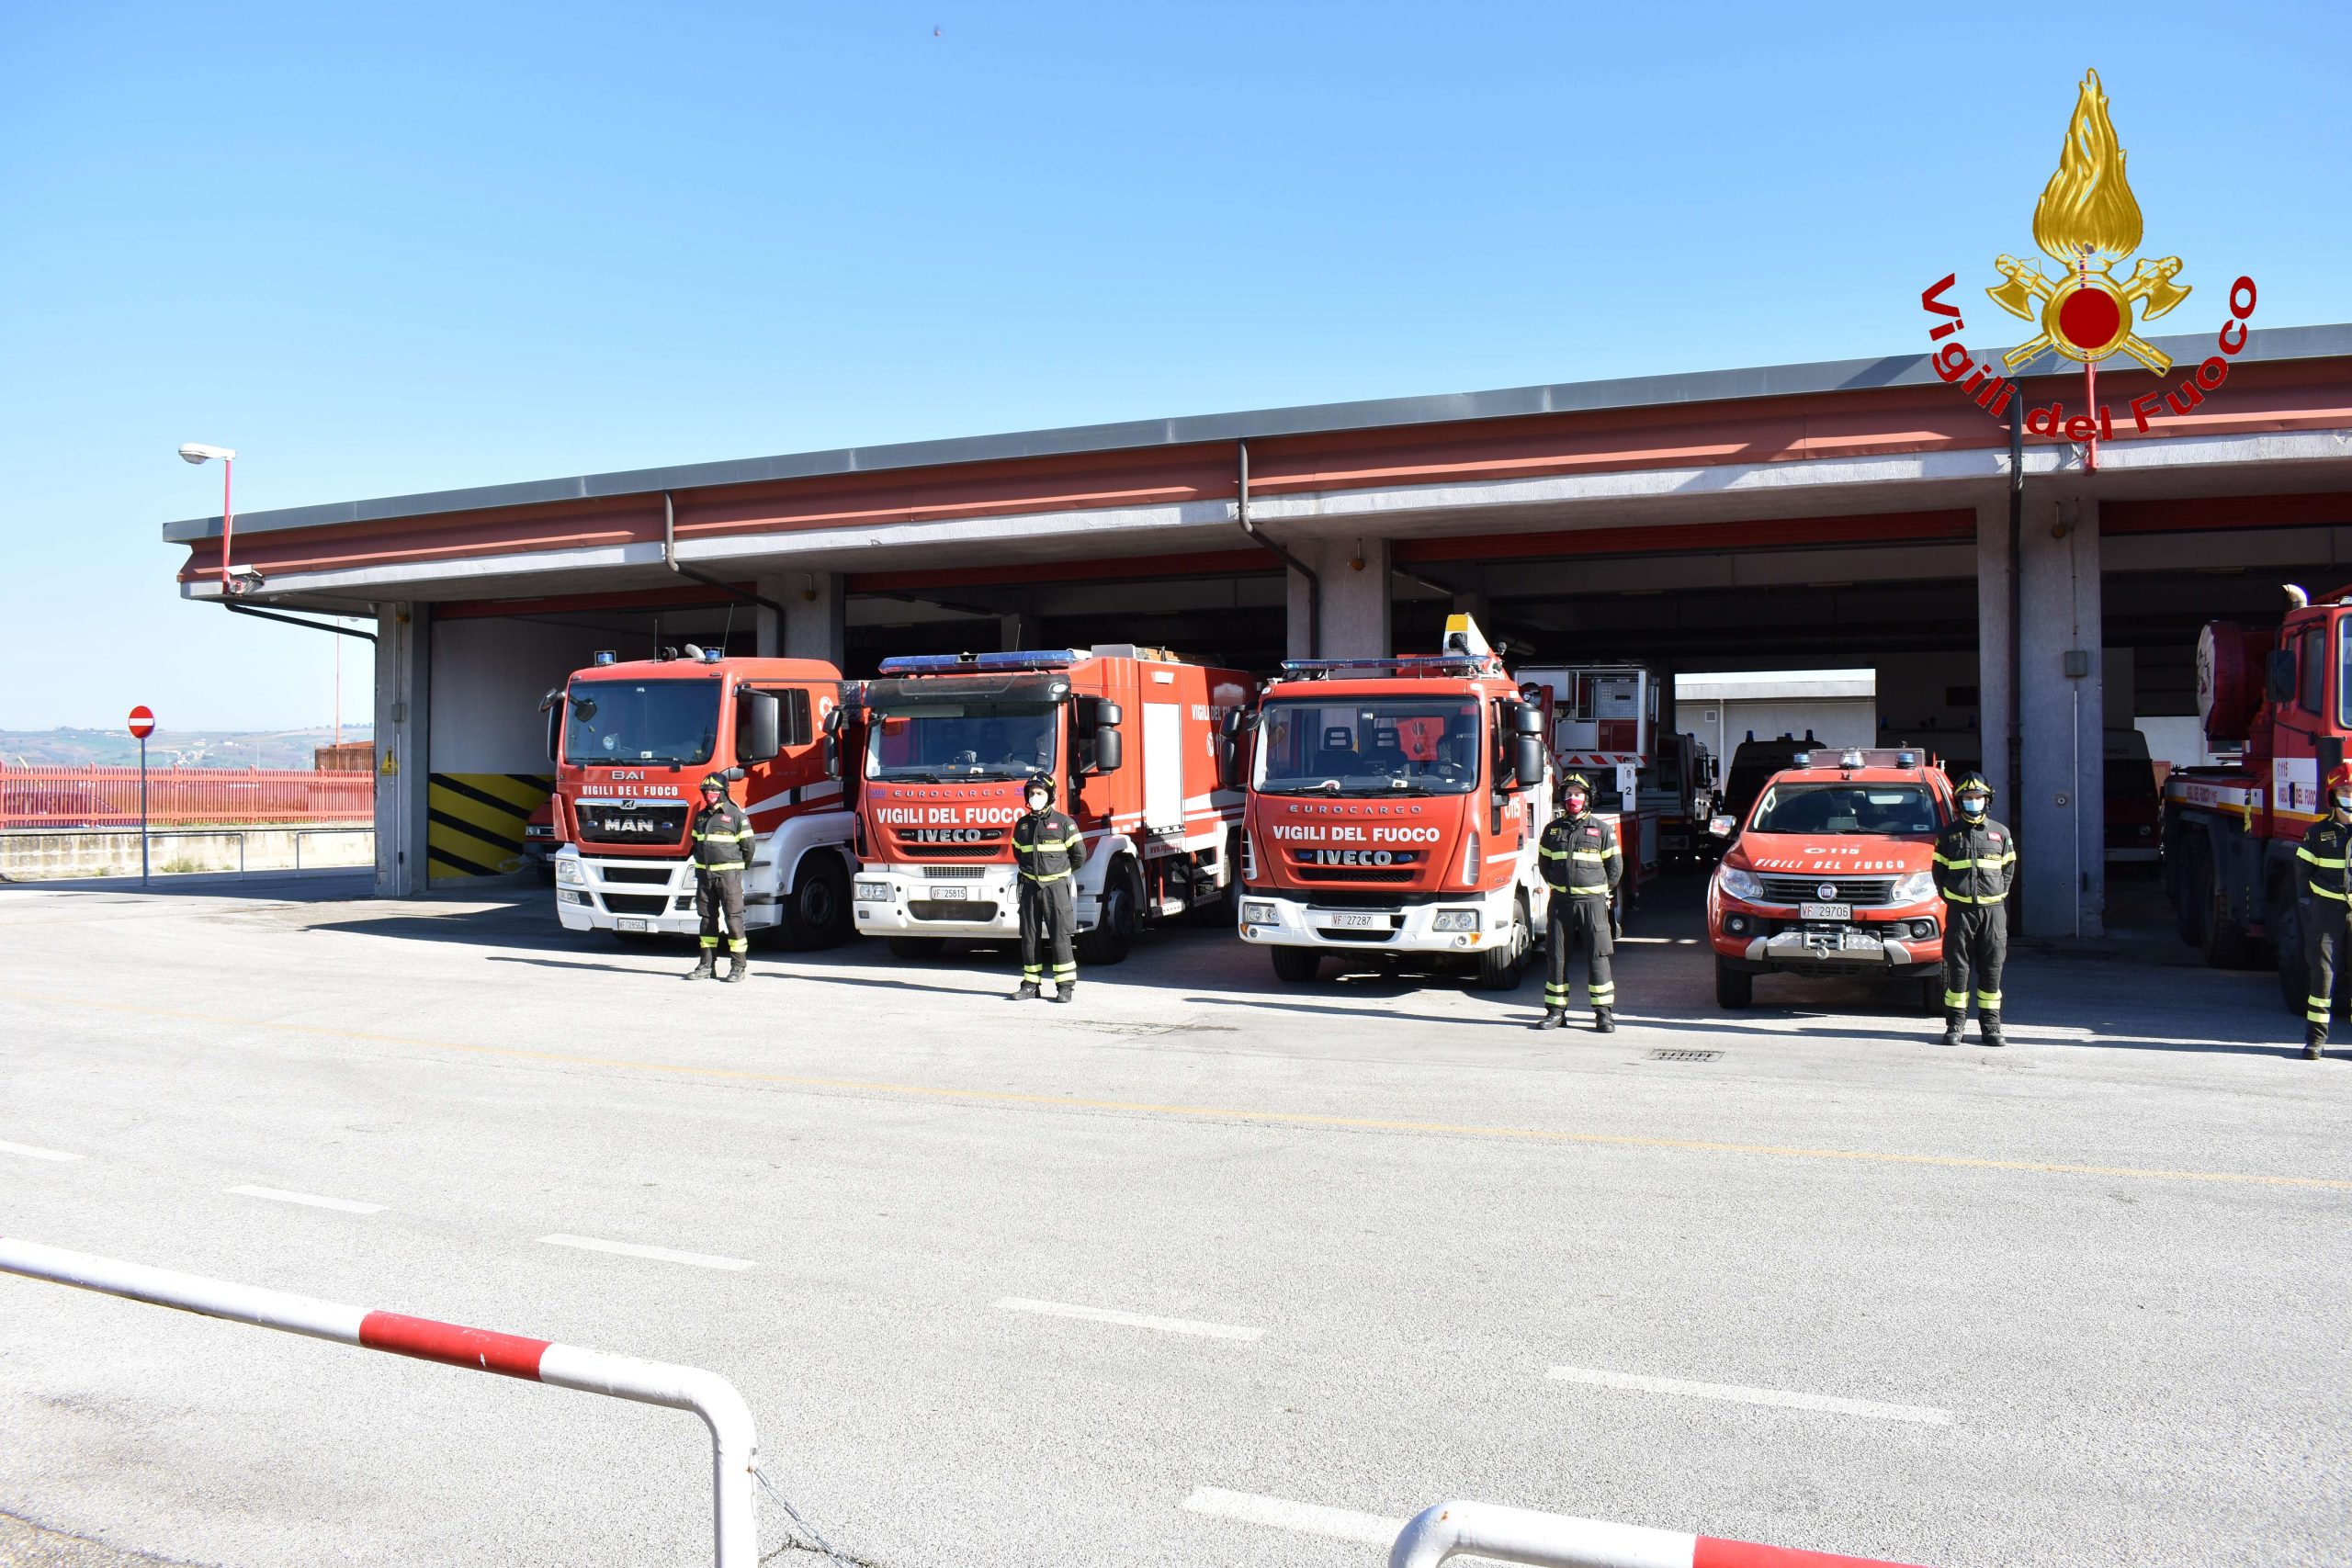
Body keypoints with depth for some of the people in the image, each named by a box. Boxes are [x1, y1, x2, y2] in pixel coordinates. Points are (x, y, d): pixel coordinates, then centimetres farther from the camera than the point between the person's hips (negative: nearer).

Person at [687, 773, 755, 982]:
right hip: (704, 873, 6)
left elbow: (748, 844, -3)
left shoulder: (736, 814, -5)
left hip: (728, 873, -6)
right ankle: (707, 965, 13)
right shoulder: (701, 816, 14)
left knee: (733, 917, -6)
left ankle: (738, 965, -3)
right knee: (707, 918, 8)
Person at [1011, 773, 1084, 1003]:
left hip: (1055, 886, -4)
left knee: (1059, 936, -5)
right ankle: (1030, 984, 13)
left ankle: (1066, 985, -1)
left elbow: (1079, 853, 2)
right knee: (1029, 936, 6)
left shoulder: (1063, 822, -4)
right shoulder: (1022, 825, 10)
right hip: (1030, 886, 4)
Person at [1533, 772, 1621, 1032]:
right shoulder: (1552, 829, 9)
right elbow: (1543, 861, 19)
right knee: (1556, 956, 4)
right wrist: (1557, 885, 12)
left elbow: (1615, 865, 9)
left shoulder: (1602, 830, 2)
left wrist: (1603, 891, 9)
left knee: (1597, 957, -3)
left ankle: (1604, 1012, 2)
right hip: (1561, 901, 3)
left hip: (1592, 901, -3)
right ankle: (1556, 1010, 12)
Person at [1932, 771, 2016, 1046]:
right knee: (1957, 968, 0)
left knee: (1991, 969, 2)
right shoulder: (1948, 834, 7)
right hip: (1959, 909, -1)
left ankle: (1990, 1026, 9)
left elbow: (2009, 869, 16)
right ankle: (1954, 1025, 5)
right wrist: (1948, 897, 3)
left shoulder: (2000, 833, 10)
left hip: (1992, 910, 1)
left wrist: (1999, 894, 7)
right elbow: (1939, 871, 11)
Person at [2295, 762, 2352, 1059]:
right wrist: (2306, 909, 2)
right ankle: (2315, 1038, 1)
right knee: (2322, 971, -3)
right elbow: (2303, 873, 8)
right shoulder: (2317, 833, 4)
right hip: (2327, 909, 0)